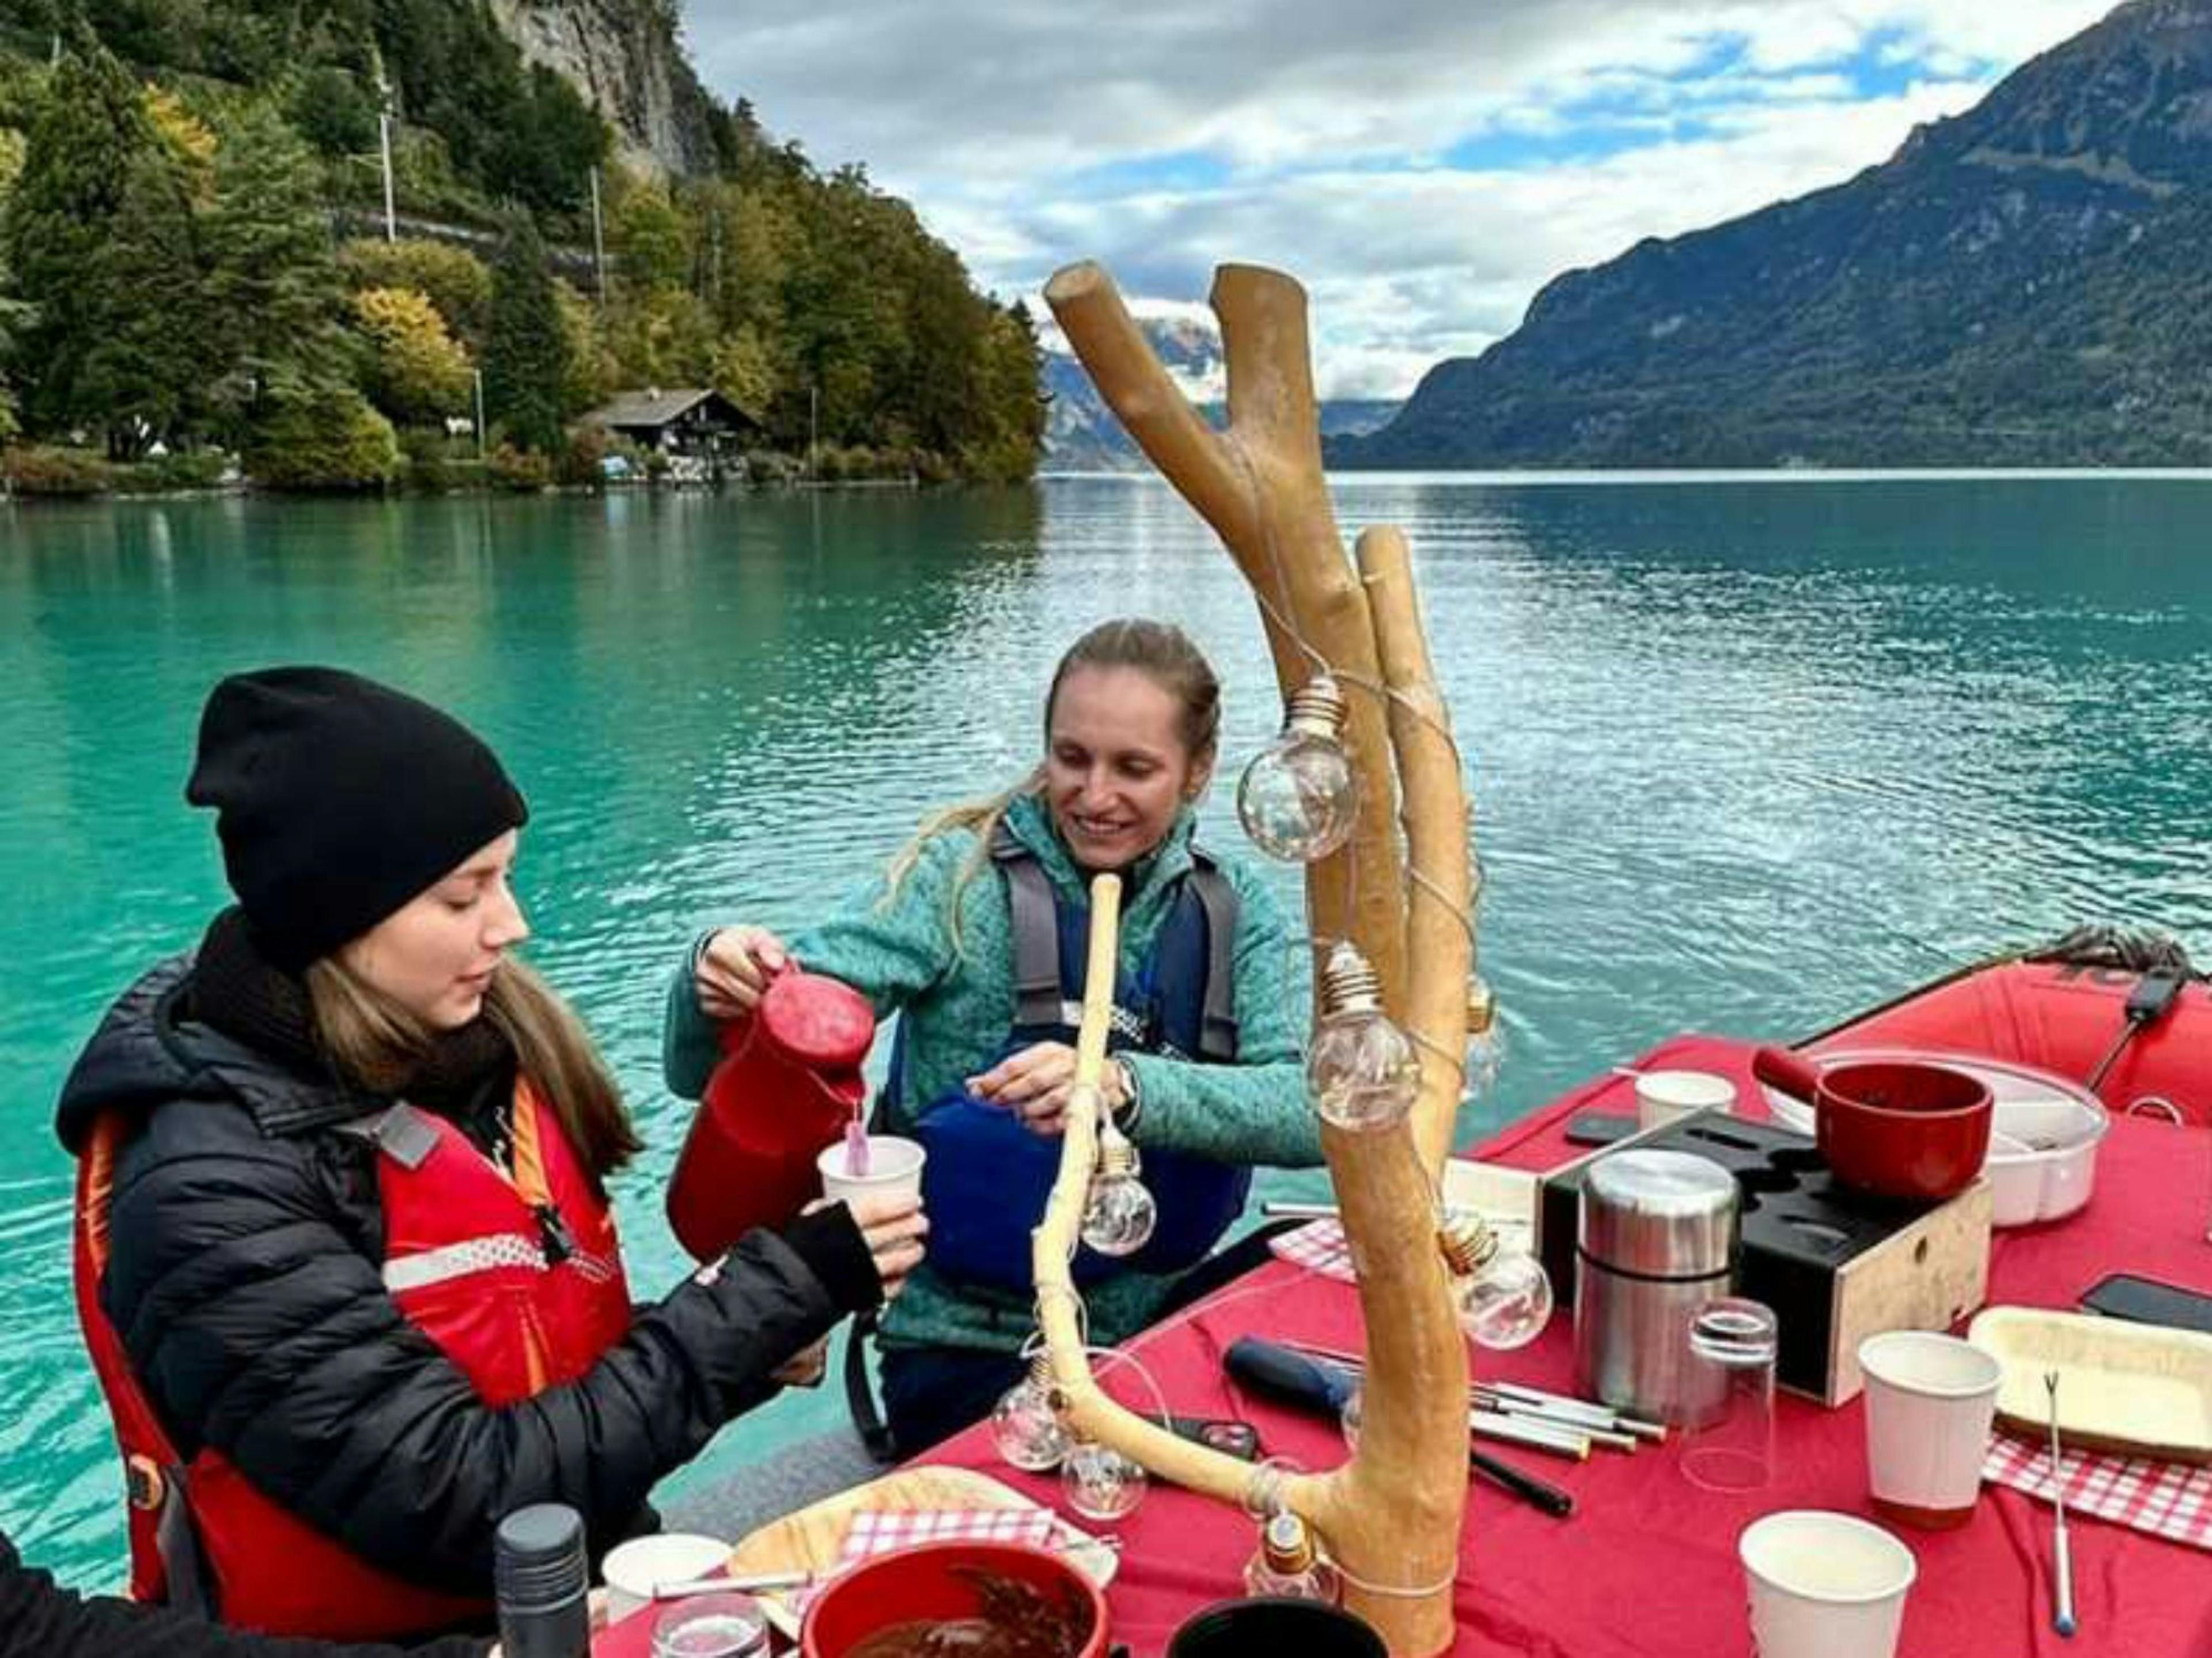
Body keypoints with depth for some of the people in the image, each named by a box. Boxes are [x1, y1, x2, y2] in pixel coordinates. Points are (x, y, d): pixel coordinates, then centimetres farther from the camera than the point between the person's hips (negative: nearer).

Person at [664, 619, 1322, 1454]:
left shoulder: (1233, 912, 1)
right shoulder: (964, 876, -8)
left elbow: (1307, 1111, -15)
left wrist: (1126, 1089, -32)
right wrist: (719, 987, -35)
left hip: (1161, 1342, 4)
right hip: (972, 1366, -3)